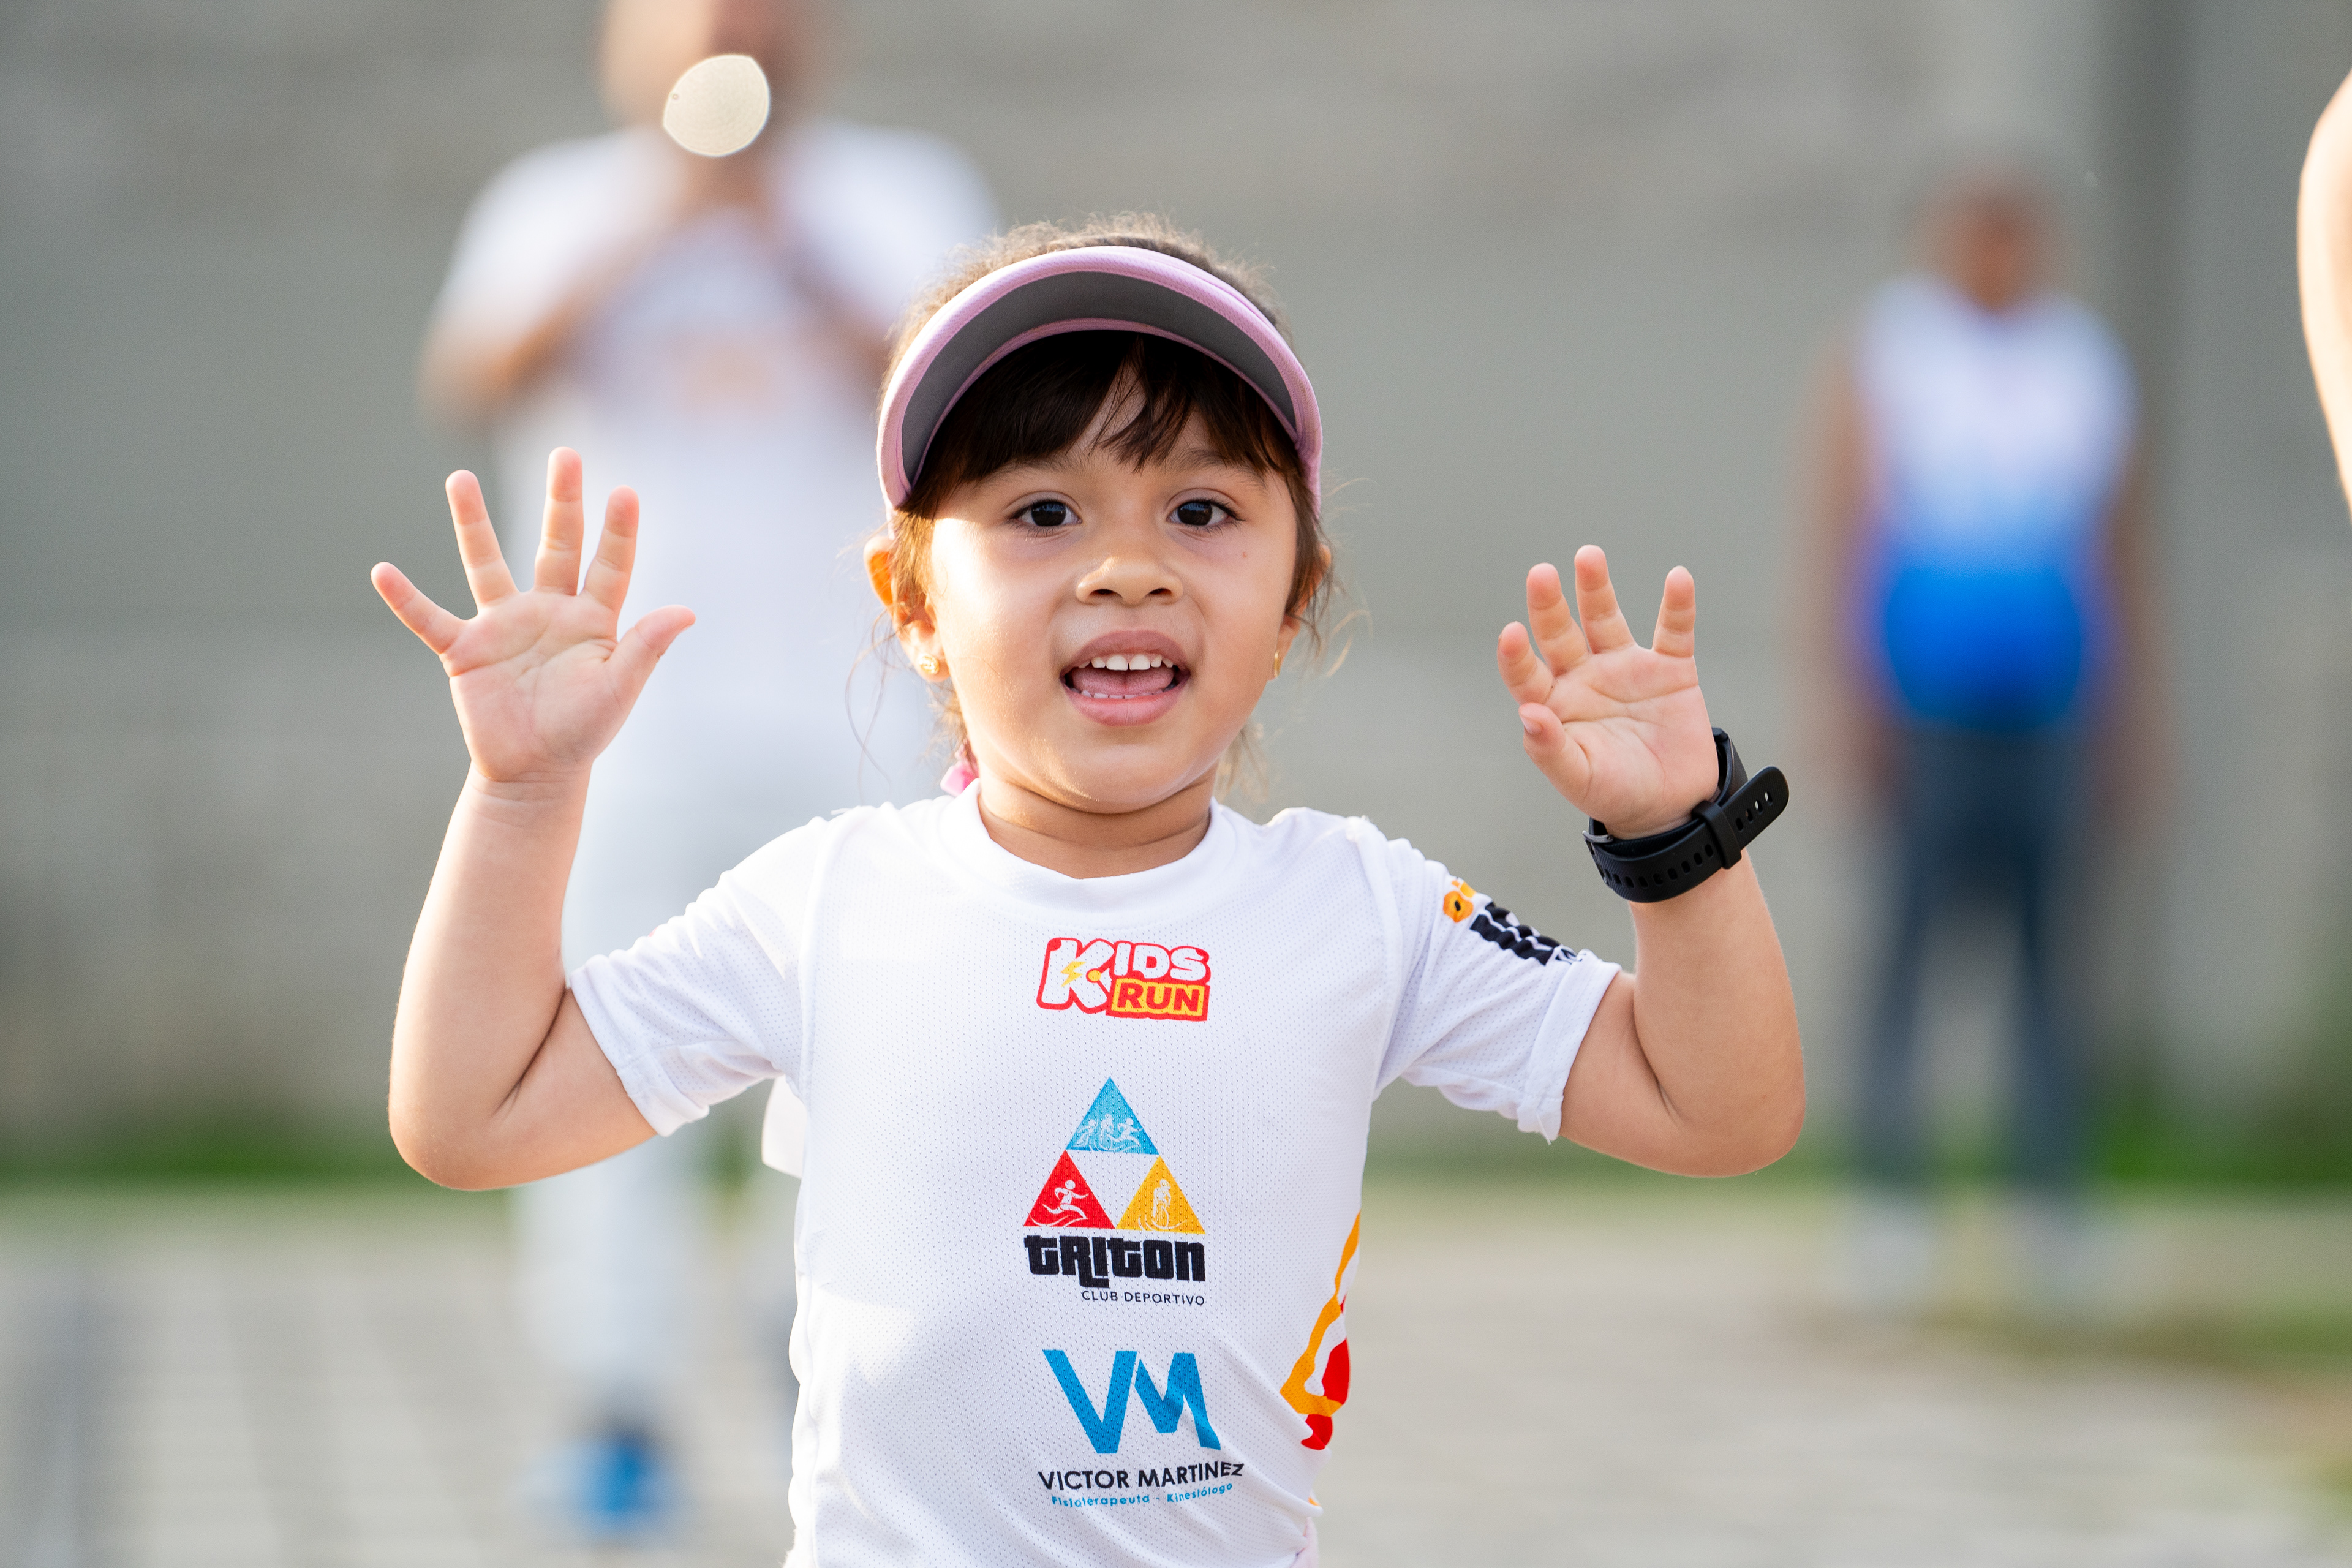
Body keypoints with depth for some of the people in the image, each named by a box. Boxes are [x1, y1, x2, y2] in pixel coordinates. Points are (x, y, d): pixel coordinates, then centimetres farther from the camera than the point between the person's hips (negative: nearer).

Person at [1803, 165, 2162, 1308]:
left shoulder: (2090, 366, 10)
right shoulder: (1883, 355, 2)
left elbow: (2125, 546, 14)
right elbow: (1837, 527, -2)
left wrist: (2134, 717, 10)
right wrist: (1847, 697, -10)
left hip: (2050, 701, 3)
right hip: (1923, 694, -3)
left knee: (2049, 941, 0)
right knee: (1907, 938, -6)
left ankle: (2050, 1209, 4)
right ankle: (1896, 1203, -4)